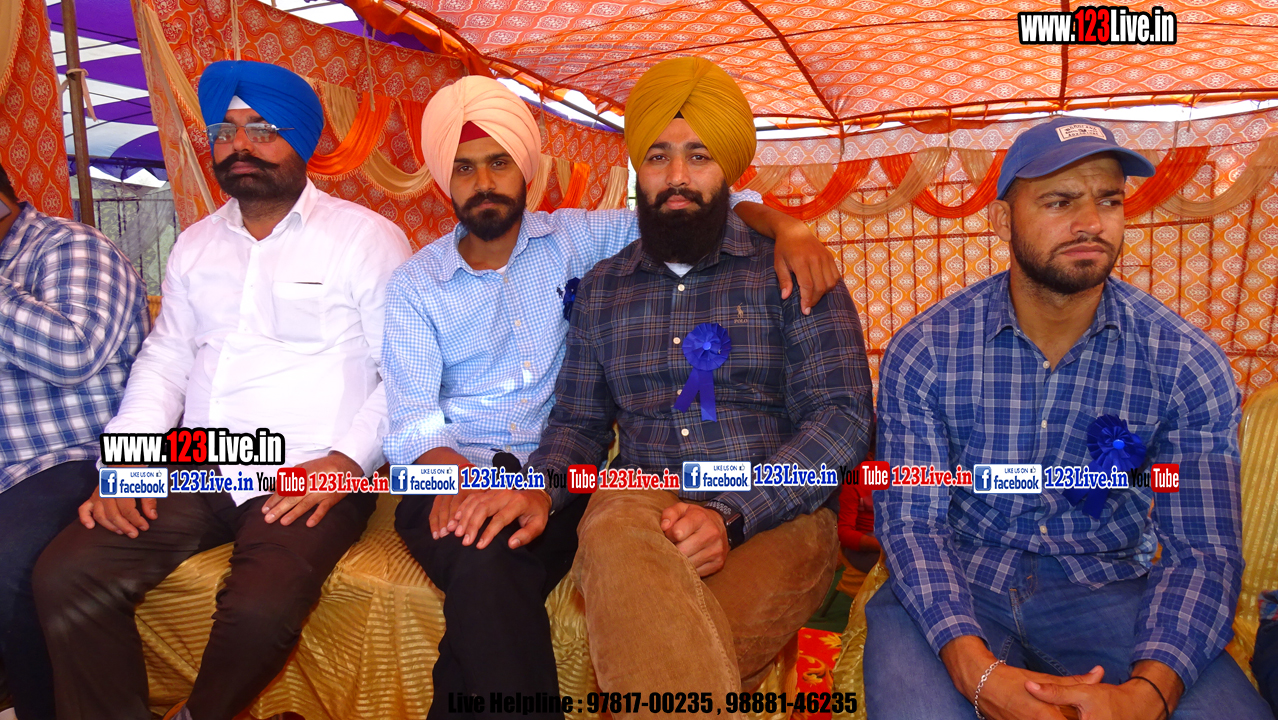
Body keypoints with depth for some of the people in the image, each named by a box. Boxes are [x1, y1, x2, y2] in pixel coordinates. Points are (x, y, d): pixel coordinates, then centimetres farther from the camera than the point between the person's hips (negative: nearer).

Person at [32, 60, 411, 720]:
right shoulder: (195, 244, 18)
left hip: (313, 476, -5)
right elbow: (164, 360, 18)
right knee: (64, 577, -16)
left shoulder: (367, 238, -1)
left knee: (260, 610, -28)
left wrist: (343, 465, -15)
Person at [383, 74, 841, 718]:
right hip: (452, 478, 0)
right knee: (486, 564, -34)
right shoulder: (414, 285, 9)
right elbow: (412, 418, -2)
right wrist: (459, 475, -23)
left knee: (488, 586, -31)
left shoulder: (571, 239, 10)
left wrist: (783, 225, -12)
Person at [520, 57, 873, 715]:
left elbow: (843, 415, -4)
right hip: (641, 513, 4)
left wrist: (730, 516, -18)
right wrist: (542, 485, -6)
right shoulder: (602, 287, 17)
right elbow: (578, 419, 19)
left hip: (773, 520, -3)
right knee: (615, 527, -35)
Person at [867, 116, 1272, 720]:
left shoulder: (1186, 364, -5)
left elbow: (1202, 550, -7)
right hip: (958, 585, -1)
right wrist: (977, 670, -28)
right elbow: (911, 521, -11)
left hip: (1110, 588, 2)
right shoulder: (923, 353, -9)